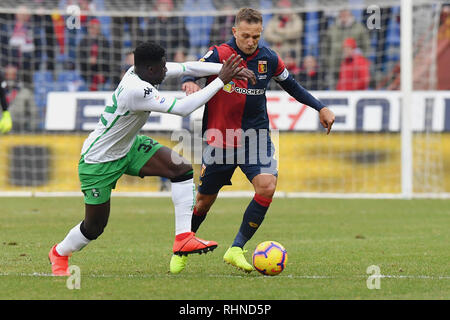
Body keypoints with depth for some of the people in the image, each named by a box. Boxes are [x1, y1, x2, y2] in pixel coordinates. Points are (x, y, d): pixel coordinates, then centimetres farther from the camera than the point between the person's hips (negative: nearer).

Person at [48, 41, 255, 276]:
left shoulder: (140, 71, -11)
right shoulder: (136, 90, -36)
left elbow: (186, 68, -2)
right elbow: (182, 108, -36)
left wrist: (223, 69, -13)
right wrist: (220, 81, -31)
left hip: (128, 146, 9)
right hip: (98, 162, -9)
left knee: (182, 168, -13)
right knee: (94, 227, 4)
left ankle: (183, 238, -12)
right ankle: (59, 253, 36)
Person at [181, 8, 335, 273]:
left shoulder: (269, 59, -2)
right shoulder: (219, 55, -12)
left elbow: (291, 85, 14)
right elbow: (192, 71, -15)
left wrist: (320, 107, 9)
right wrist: (190, 82, -39)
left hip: (256, 135, 2)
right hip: (220, 138, -2)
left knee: (267, 186, -22)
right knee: (205, 200, 6)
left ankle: (236, 249, -11)